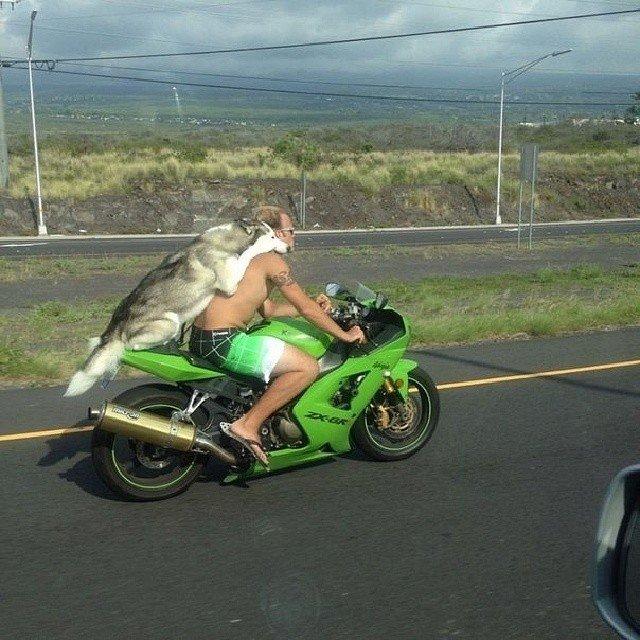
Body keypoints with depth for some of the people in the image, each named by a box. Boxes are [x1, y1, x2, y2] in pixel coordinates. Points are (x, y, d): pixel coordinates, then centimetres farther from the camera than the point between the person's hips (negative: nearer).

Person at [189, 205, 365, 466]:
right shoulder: (271, 260, -8)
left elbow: (268, 309, 26)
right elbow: (305, 307, -7)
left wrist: (313, 306, 23)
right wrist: (344, 334, 3)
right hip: (223, 341, -11)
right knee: (308, 367, -14)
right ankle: (248, 425, -14)